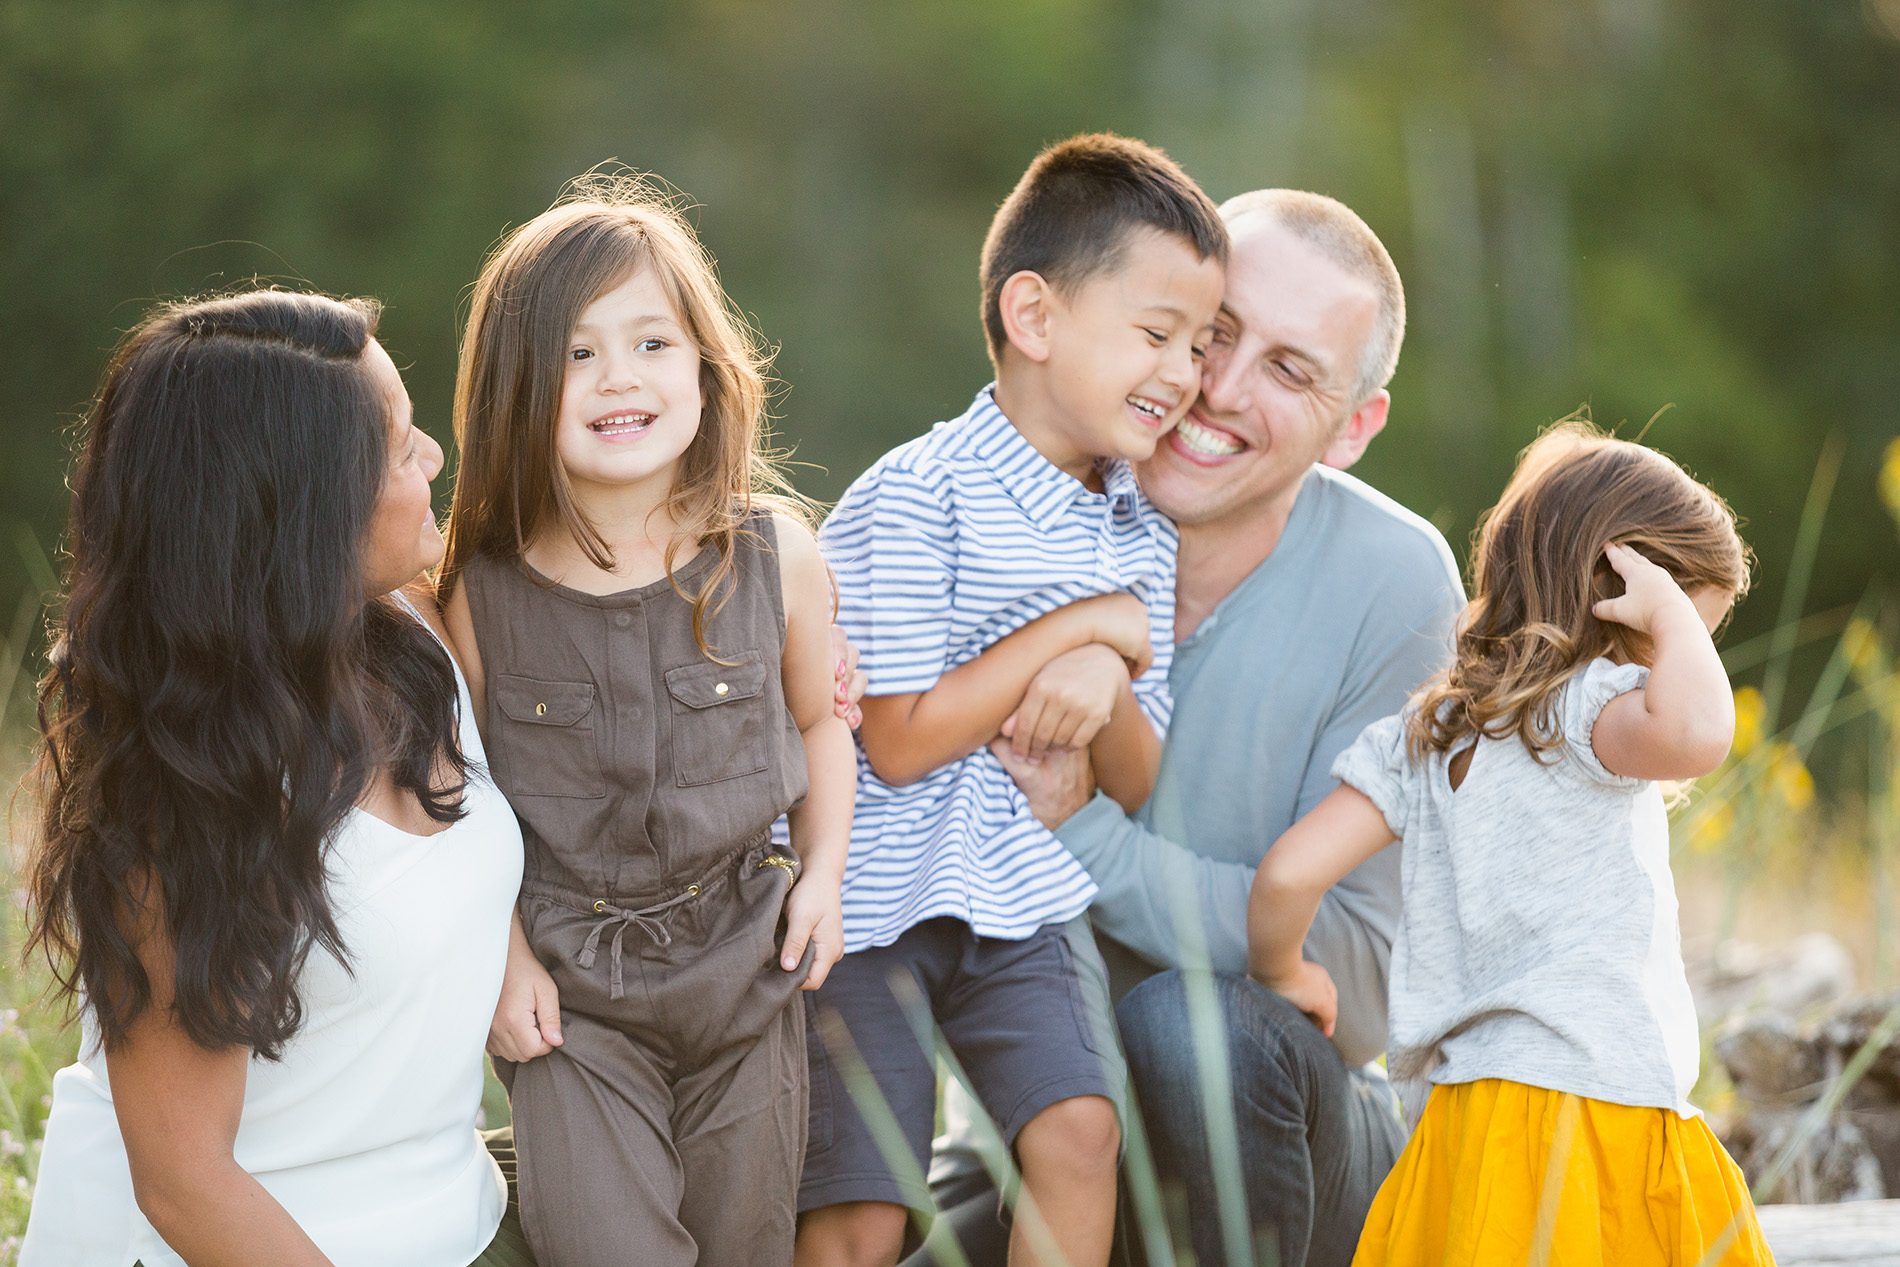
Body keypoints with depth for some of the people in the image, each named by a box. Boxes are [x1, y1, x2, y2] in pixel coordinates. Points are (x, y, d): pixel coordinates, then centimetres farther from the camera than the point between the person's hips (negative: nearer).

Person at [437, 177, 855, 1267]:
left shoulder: (776, 556, -8)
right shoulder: (486, 588, -11)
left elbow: (817, 719, 8)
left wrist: (824, 870, -2)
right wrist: (502, 947, -4)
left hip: (743, 958, 2)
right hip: (568, 979, -1)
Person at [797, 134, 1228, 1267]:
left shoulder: (1141, 535, 6)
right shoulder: (917, 495, -15)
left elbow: (1136, 788, 8)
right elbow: (902, 744, -19)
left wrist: (1108, 684, -16)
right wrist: (1083, 623, -16)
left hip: (1023, 902, 5)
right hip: (871, 905, -5)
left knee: (1080, 1125, -17)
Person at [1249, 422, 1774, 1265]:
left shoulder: (1426, 731, 11)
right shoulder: (1587, 707, -9)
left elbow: (1289, 874, 4)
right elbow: (1695, 733, -33)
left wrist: (1282, 972, 24)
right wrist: (1671, 612, -15)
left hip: (1469, 1124, 7)